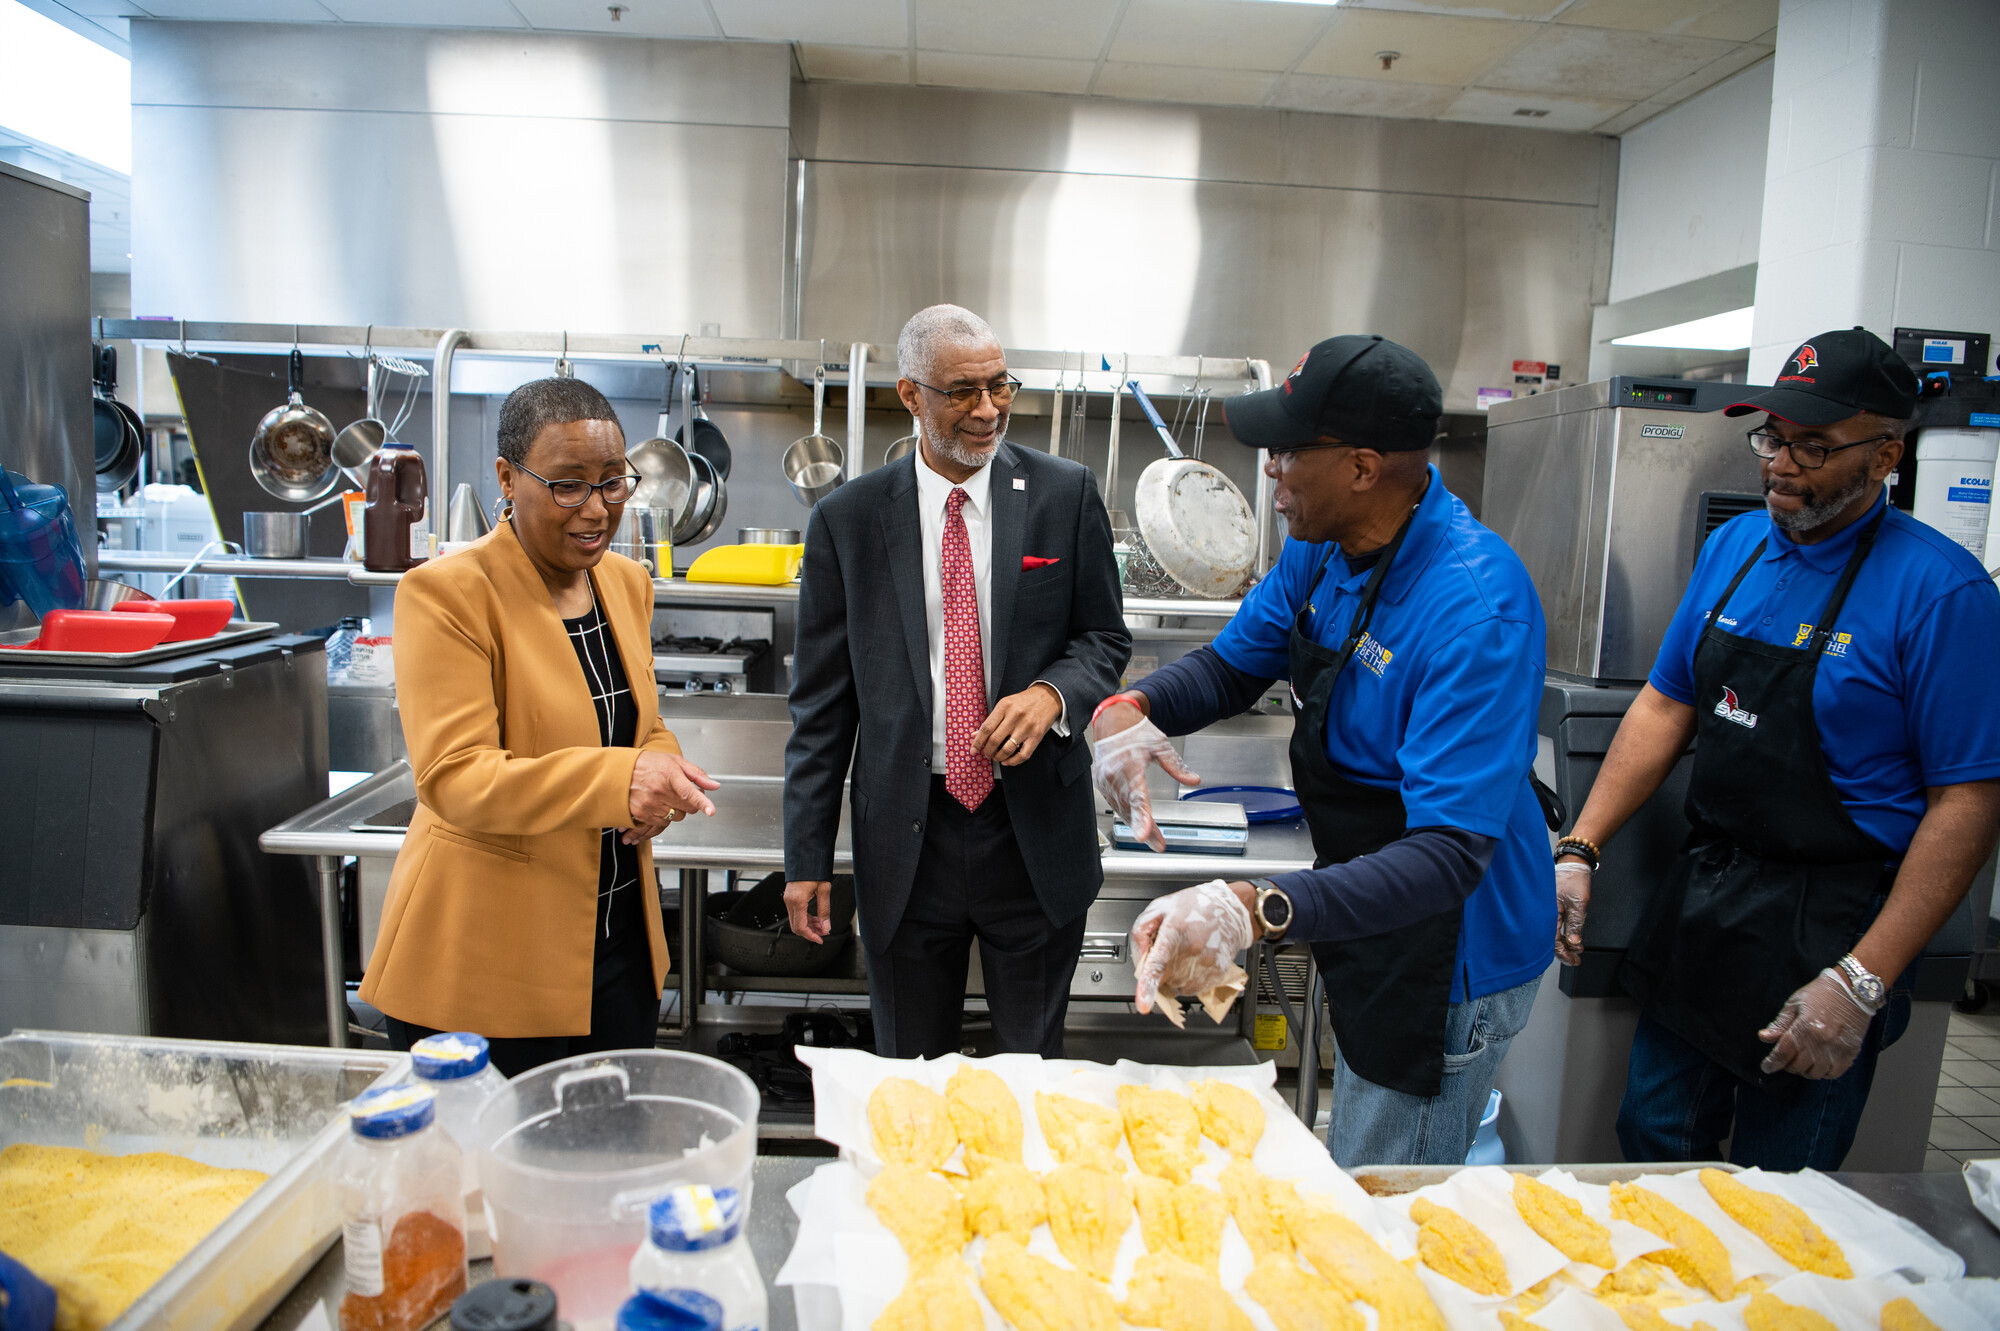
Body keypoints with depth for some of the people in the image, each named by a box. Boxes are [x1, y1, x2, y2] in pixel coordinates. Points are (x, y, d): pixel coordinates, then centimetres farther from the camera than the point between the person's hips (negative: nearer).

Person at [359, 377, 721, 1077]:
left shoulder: (627, 581, 7)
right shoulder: (446, 592, -14)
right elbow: (453, 779, -21)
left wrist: (659, 780, -8)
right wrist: (615, 778, -36)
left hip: (619, 939, 6)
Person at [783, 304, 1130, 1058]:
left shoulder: (1066, 495, 0)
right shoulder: (847, 520, -1)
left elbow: (1106, 636, 7)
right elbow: (820, 700, 2)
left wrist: (1051, 692, -17)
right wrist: (807, 858, 1)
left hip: (1036, 831, 0)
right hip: (905, 834, 0)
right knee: (910, 1076, 16)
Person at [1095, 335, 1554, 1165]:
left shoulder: (1476, 608, -32)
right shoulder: (1325, 546, -4)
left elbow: (1450, 854, -36)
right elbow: (1232, 664, 6)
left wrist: (1259, 910, -50)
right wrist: (1130, 708, -17)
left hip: (1447, 962, -8)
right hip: (1364, 934, 9)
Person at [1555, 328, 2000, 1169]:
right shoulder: (1734, 547, 5)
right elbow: (1665, 705, 10)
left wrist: (1862, 983, -19)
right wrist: (1580, 850, 1)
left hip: (1825, 931, -5)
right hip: (1698, 906, 6)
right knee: (1651, 1147, 17)